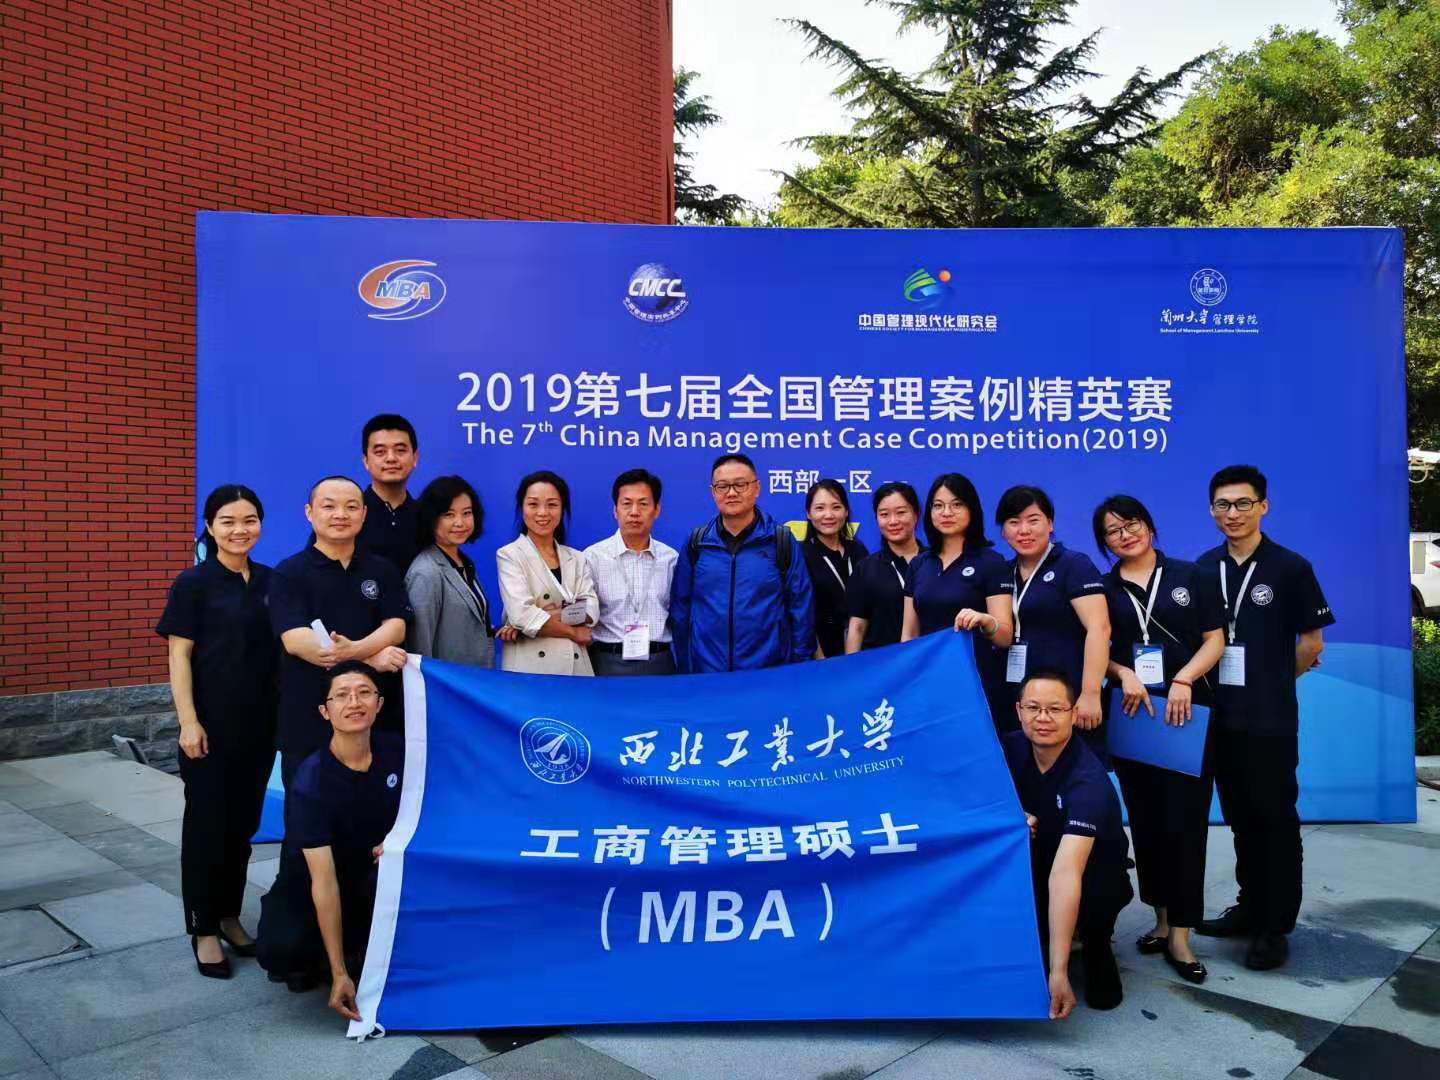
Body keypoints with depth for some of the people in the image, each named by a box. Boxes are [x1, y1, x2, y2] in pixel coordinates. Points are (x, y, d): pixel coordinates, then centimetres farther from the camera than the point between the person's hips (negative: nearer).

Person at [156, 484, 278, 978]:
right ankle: (203, 928, 17)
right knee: (207, 824, 5)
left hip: (260, 724, 4)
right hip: (212, 724, -4)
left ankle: (230, 916, 27)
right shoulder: (194, 582, -6)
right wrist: (188, 721, -14)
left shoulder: (271, 581, 6)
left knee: (244, 823, 13)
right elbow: (179, 654, -8)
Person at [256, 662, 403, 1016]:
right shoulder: (311, 783, -27)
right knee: (280, 950, -31)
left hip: (371, 875, 4)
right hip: (308, 884, -4)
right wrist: (339, 974, -31)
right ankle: (315, 956, 6)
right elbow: (324, 881, -30)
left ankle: (365, 950, 1)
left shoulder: (396, 750, -15)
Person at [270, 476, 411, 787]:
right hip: (310, 718, -2)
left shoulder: (383, 570, 9)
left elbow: (395, 627, -3)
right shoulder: (288, 574, 0)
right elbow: (295, 640, -13)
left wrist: (354, 650, -24)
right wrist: (370, 660, -19)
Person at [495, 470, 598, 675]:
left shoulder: (578, 559, 12)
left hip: (576, 665, 4)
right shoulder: (509, 555, -1)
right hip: (530, 667, -3)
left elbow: (591, 611, -1)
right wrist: (573, 633, -4)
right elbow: (522, 614, -12)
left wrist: (541, 617, -15)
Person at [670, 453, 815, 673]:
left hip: (770, 671, -1)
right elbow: (680, 608, 6)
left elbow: (801, 609, -2)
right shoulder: (696, 543, 2)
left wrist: (800, 667, -3)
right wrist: (683, 665, 4)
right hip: (706, 671, 2)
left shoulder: (782, 541, -3)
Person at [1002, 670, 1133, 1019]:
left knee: (1097, 894, -37)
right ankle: (1033, 937, 1)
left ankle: (1097, 947, -1)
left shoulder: (1088, 779, -31)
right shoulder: (1010, 748, -13)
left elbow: (1065, 872, -42)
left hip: (1094, 869, -5)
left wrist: (1058, 972, -46)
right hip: (1036, 861, 5)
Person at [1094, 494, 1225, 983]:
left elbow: (1214, 639, 1)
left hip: (1186, 713, -2)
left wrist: (1183, 679, -14)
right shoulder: (1102, 589, 8)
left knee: (1184, 820, -4)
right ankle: (1161, 918, 20)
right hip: (1132, 714, 2)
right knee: (1145, 819, 8)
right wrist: (1124, 674, -10)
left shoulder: (1190, 576, 5)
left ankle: (1180, 934, 2)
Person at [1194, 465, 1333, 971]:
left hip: (1270, 719, -4)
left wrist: (1272, 682, 5)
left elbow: (1311, 643, 0)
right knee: (1241, 816, 16)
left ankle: (1275, 926, 14)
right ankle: (1251, 906, 29)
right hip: (1219, 716, 4)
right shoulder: (1204, 568, 6)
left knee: (1275, 819, 3)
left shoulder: (1290, 568, -6)